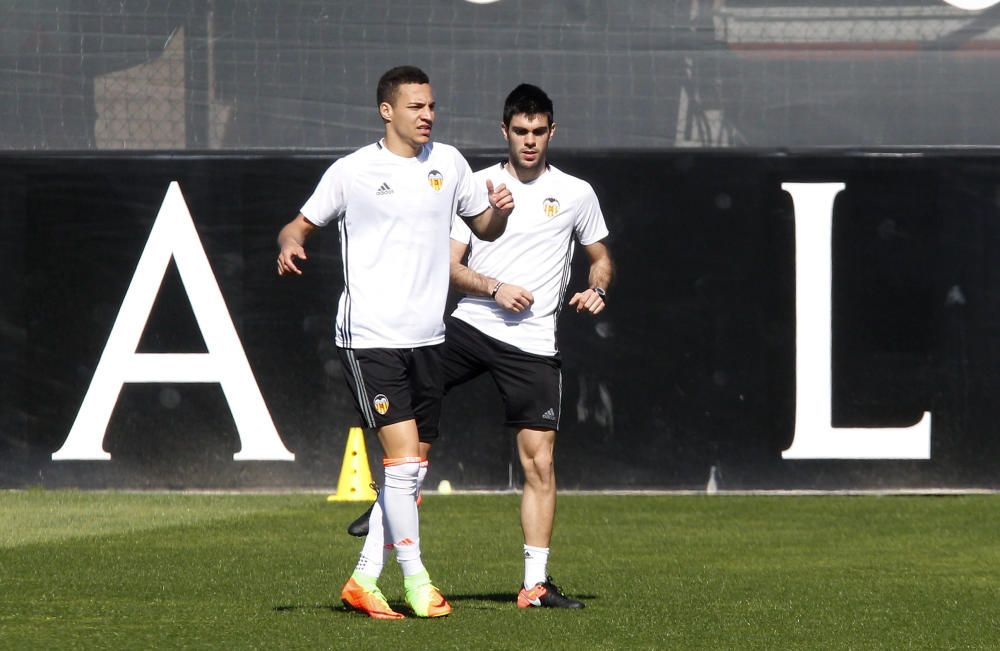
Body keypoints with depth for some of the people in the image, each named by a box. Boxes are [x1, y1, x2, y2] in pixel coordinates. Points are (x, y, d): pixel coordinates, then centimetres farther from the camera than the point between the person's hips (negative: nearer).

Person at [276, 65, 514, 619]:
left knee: (407, 470, 5)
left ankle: (364, 579, 14)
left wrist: (499, 211, -4)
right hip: (370, 339, -5)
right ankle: (415, 579, -5)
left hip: (426, 339, 5)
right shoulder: (352, 172, -3)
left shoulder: (448, 163, 9)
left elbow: (484, 228, 19)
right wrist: (289, 244, -17)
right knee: (404, 459, -14)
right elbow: (301, 225, 6)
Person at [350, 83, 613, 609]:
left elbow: (601, 258, 19)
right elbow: (449, 264, 5)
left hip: (534, 344, -1)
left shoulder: (576, 193, 7)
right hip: (470, 325, 1)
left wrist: (597, 290, -3)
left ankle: (536, 583, 1)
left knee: (539, 462, -5)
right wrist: (493, 288, -12)